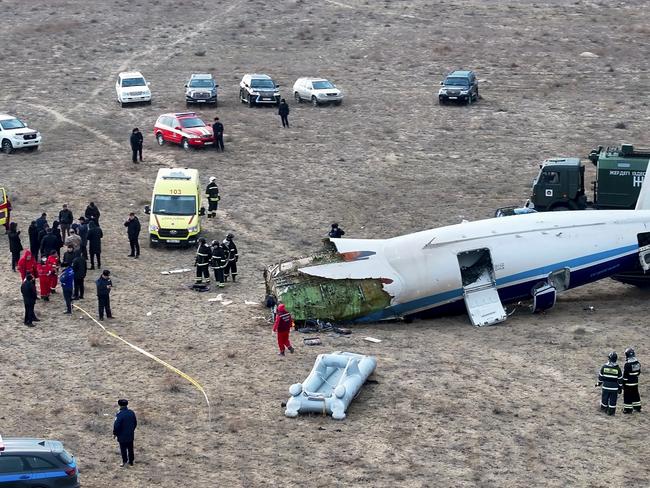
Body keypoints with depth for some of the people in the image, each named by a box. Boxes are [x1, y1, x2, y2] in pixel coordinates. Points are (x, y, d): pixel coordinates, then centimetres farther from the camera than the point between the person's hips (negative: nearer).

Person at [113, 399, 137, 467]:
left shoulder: (120, 414, -23)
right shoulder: (131, 412, -3)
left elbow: (116, 425, -19)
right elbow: (135, 423, 9)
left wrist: (115, 433, -5)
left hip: (122, 436, -6)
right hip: (131, 435, 6)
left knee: (123, 449, 7)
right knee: (130, 448, 16)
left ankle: (124, 461, 7)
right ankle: (131, 461, 24)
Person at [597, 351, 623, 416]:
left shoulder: (604, 366, -7)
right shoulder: (617, 368, -10)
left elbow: (600, 376, 2)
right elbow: (620, 379, -4)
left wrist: (599, 383, 17)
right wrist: (620, 386, 8)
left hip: (605, 386, 1)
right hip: (614, 387, -1)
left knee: (605, 398, 16)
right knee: (613, 400, 7)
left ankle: (604, 408, 28)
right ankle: (611, 411, 10)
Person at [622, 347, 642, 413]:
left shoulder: (627, 364, -22)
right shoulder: (637, 363, 0)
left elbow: (625, 375, -18)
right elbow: (639, 372, 12)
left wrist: (623, 383, -10)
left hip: (628, 383, -7)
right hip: (635, 382, 7)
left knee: (627, 396, 2)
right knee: (635, 394, 19)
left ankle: (628, 409, 5)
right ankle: (637, 407, 28)